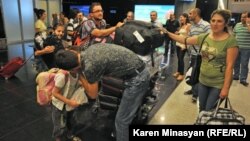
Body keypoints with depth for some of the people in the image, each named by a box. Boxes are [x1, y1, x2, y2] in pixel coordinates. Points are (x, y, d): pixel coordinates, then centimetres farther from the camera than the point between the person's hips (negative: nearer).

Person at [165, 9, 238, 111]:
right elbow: (185, 40, 7)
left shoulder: (230, 41, -15)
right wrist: (168, 33, 4)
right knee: (202, 109, 19)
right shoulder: (204, 37, 0)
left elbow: (230, 66, -17)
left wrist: (226, 87, -18)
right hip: (203, 81, 5)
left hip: (219, 84, -5)